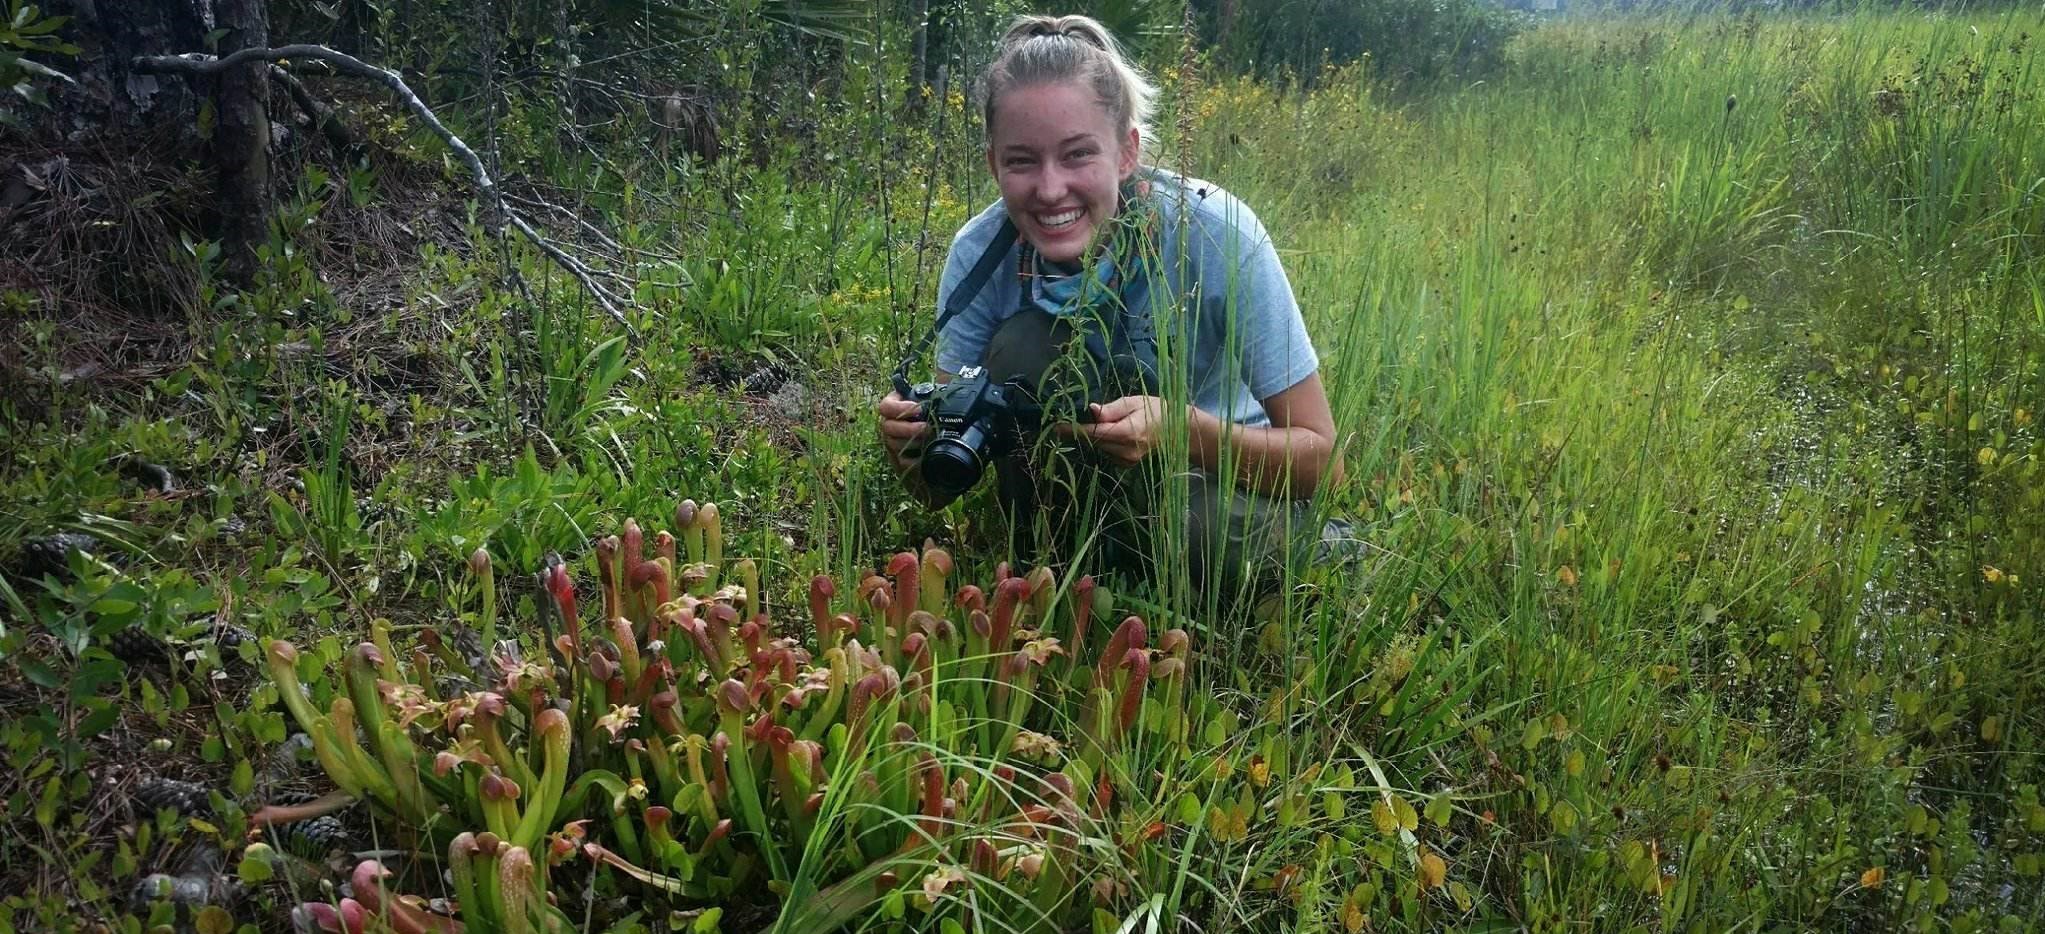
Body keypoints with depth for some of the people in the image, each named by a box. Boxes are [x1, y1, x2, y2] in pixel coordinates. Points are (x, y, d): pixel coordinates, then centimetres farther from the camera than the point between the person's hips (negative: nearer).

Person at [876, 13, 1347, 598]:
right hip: (1093, 486, 2)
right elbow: (941, 490, -14)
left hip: (1235, 484, -2)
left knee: (1204, 528, -36)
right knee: (1023, 348, -25)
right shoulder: (981, 253, -18)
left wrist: (1183, 426, -39)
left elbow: (1321, 462, -21)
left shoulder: (1215, 234, -26)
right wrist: (912, 445, -38)